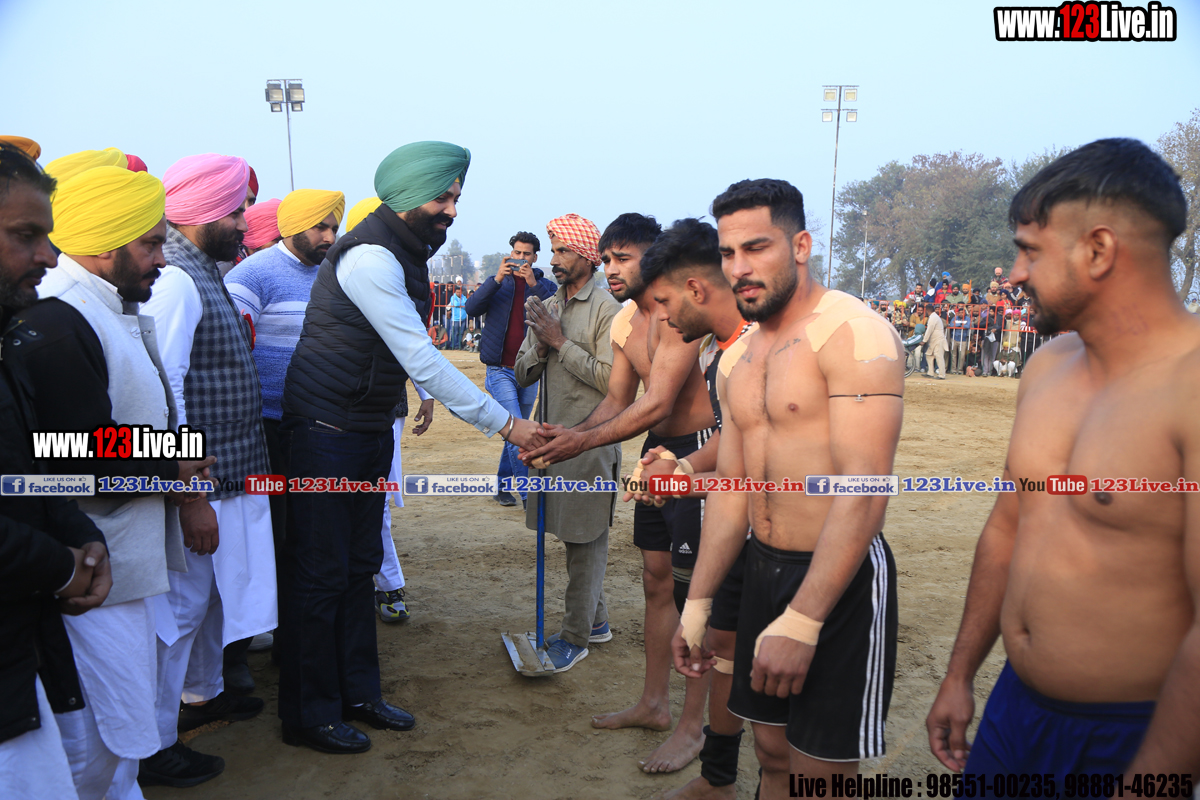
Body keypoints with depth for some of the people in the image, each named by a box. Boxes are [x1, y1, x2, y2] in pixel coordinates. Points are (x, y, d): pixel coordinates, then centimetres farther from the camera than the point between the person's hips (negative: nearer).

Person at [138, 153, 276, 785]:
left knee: (211, 592, 23)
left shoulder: (204, 273, 11)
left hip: (227, 472, 10)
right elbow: (162, 396, -24)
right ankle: (152, 747, 17)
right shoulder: (174, 280, -19)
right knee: (180, 603, 2)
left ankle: (203, 692, 42)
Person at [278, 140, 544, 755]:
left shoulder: (410, 253, 9)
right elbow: (422, 360, -26)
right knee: (320, 573, 2)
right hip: (326, 431, -9)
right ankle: (309, 716, 18)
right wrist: (504, 423, -24)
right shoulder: (369, 257, -22)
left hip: (371, 430, 9)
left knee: (360, 565, 16)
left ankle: (357, 693, 31)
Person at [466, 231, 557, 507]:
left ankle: (501, 485, 28)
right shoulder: (497, 282, 7)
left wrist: (534, 285, -22)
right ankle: (529, 494, -10)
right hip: (500, 370, -2)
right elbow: (471, 309, -8)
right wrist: (496, 280, -19)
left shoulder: (545, 286, 6)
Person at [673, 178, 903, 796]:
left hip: (840, 580, -7)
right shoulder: (738, 358, 10)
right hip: (763, 567, 7)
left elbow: (864, 490, -23)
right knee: (773, 750, 18)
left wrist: (800, 622, -26)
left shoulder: (853, 333, -16)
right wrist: (696, 606, 14)